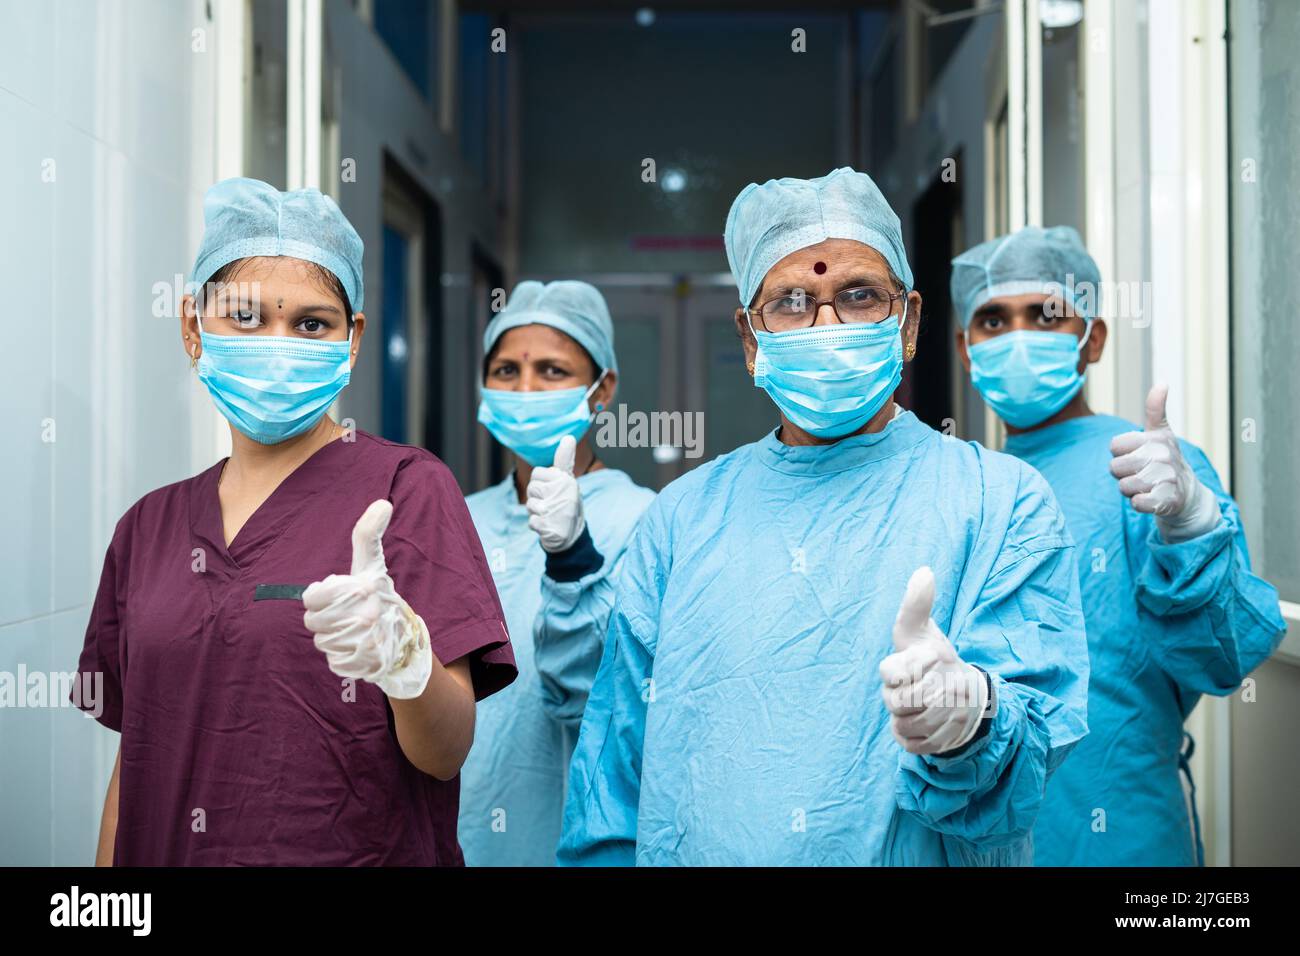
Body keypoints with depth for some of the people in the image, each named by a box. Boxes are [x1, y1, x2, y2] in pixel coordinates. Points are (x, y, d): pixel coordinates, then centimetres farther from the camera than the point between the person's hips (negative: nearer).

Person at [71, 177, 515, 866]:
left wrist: (404, 657, -36)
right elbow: (135, 756, 9)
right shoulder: (149, 525, 4)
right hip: (168, 852, 4)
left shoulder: (406, 486, -10)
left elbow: (446, 755, -17)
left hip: (364, 850, -4)